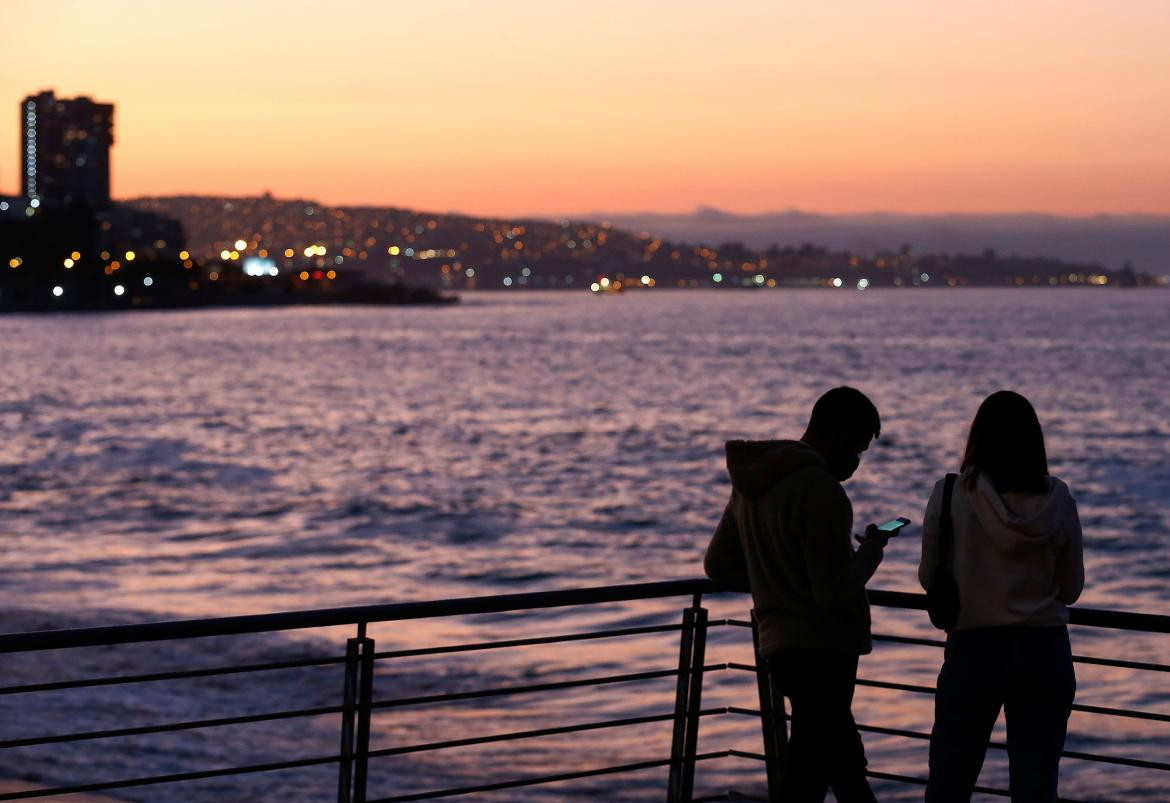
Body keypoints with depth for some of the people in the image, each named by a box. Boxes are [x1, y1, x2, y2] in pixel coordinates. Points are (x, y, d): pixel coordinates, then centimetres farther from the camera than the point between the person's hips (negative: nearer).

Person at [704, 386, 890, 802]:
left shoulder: (752, 483, 9)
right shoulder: (820, 491, -20)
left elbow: (718, 565, 17)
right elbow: (835, 592, -20)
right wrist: (870, 550, -3)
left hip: (779, 646, 10)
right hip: (823, 650, -10)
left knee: (847, 765, 22)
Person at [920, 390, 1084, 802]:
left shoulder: (950, 496, -9)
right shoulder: (1058, 501, -4)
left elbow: (929, 578, 0)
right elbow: (1071, 588, 3)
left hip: (972, 649, -1)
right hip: (1044, 650, 2)